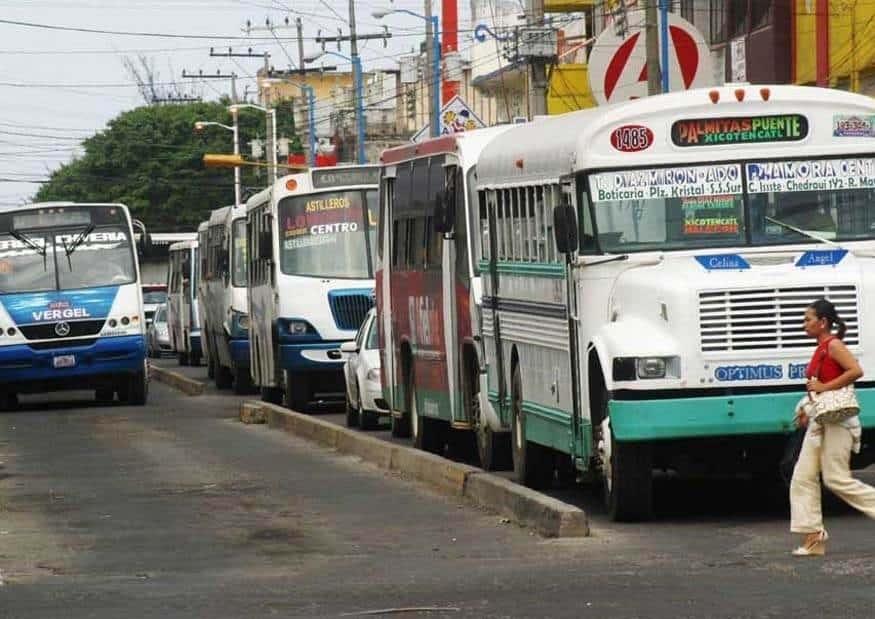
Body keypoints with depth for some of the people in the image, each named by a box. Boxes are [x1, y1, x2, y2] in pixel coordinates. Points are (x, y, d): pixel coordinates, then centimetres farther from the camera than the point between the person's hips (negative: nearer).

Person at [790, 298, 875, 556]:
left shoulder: (833, 344, -11)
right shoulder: (820, 350, 15)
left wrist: (824, 387, -22)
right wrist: (807, 410, 11)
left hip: (837, 420, -9)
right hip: (819, 422, 9)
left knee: (836, 479, -9)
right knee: (803, 477, 1)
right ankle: (813, 537, 0)